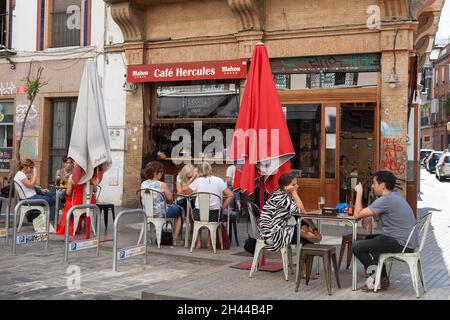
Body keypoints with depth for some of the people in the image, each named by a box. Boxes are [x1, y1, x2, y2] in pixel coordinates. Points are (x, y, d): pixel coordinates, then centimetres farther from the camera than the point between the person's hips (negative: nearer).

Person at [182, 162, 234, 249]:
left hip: (199, 214, 0)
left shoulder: (197, 181, -1)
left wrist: (192, 179, 16)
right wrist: (222, 207, 6)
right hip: (214, 214, 0)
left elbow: (183, 191, 7)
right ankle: (209, 242, 35)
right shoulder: (219, 181, 1)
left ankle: (198, 242, 32)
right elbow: (230, 195, -4)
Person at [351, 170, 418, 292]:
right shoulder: (395, 196, 14)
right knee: (370, 239, 30)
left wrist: (359, 192, -5)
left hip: (401, 244, -10)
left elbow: (357, 214, -15)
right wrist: (366, 217, 4)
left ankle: (380, 279, 5)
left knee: (357, 247, -9)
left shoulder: (385, 200, -18)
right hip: (407, 240, 10)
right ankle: (382, 278, 27)